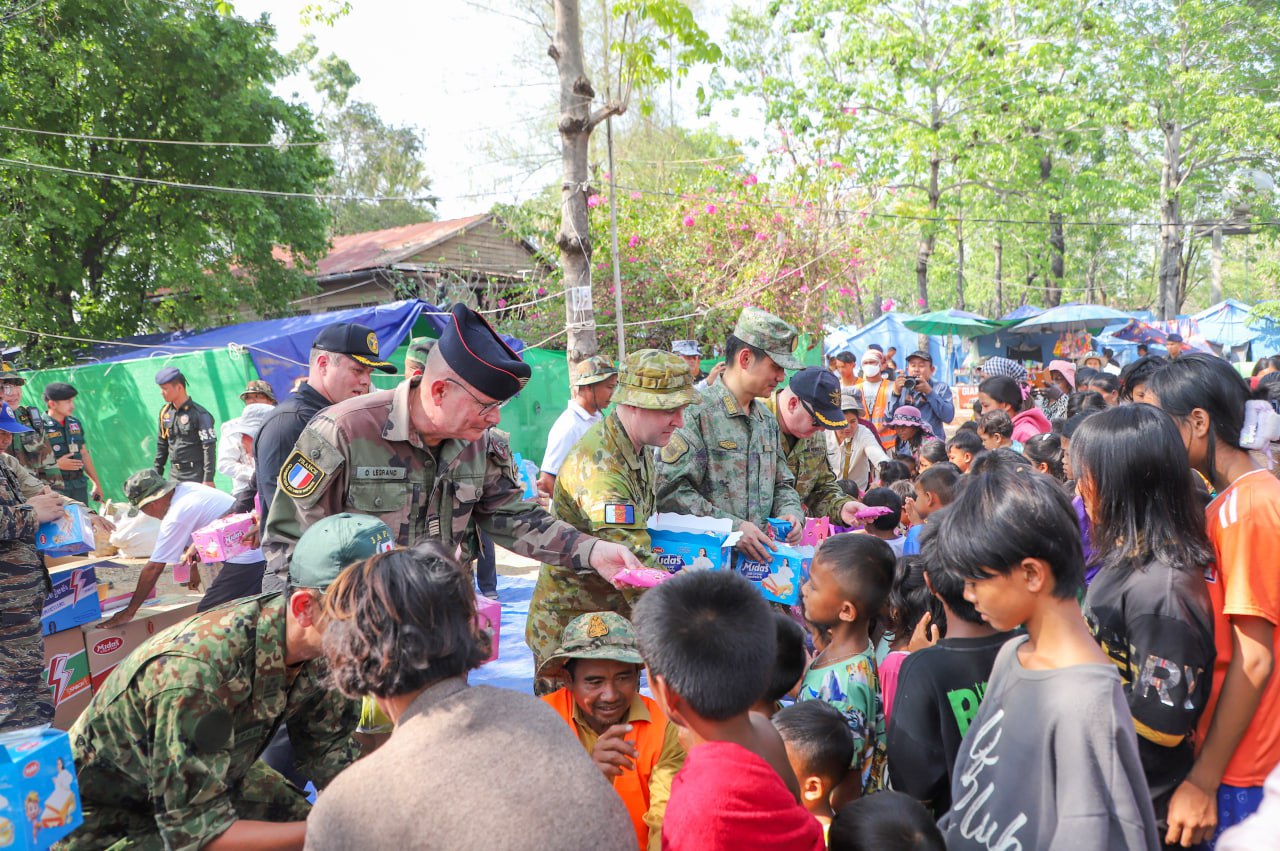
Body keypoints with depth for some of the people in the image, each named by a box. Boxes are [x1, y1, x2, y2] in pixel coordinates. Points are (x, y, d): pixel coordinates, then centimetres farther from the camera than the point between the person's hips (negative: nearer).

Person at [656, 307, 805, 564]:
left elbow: (782, 484, 28)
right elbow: (670, 489, -18)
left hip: (759, 555, 7)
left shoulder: (768, 420, 18)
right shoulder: (697, 413, -10)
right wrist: (733, 527, -20)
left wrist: (790, 513, 5)